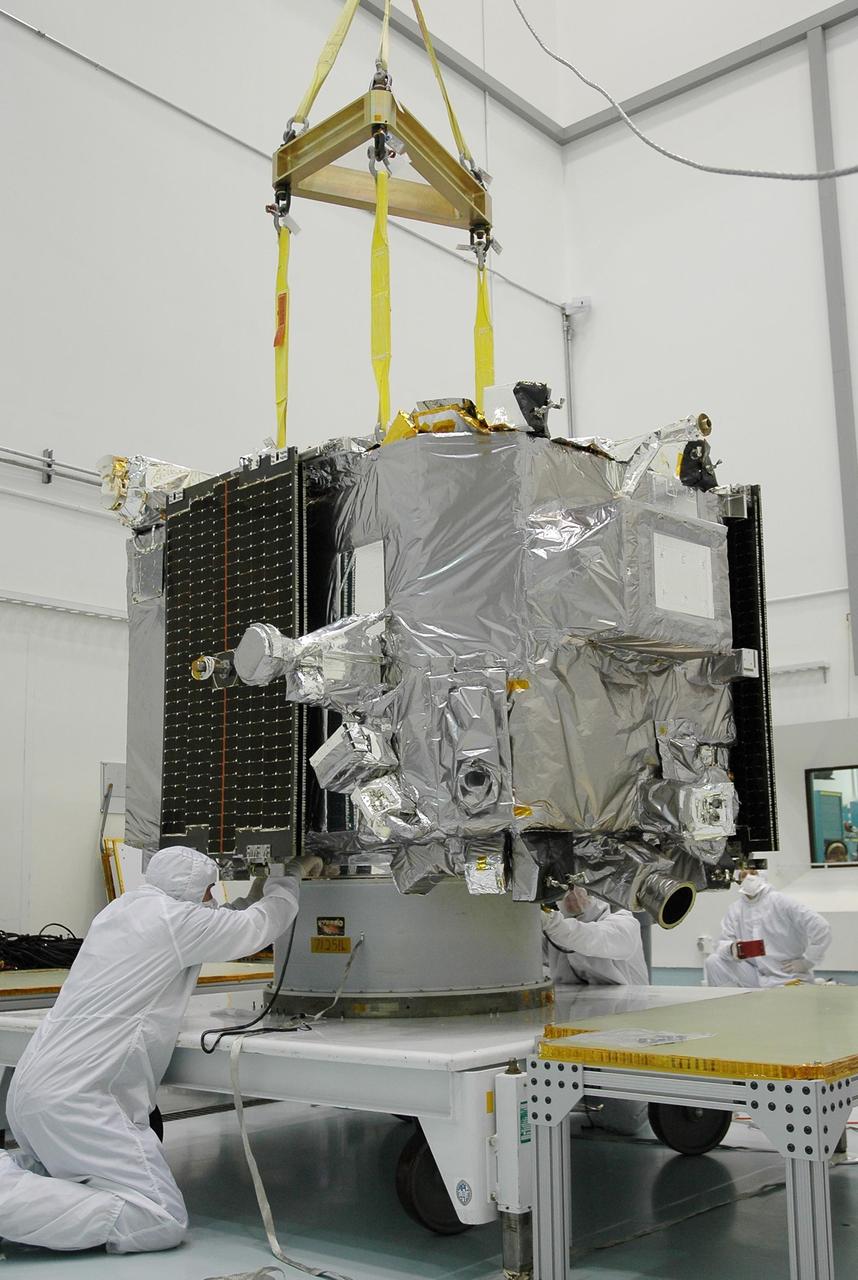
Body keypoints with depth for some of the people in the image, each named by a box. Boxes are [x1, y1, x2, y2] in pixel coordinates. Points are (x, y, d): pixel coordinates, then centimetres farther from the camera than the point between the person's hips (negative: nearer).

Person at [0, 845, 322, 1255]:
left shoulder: (122, 908, 16)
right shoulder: (172, 917, -10)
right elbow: (261, 925, 1)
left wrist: (260, 890, 34)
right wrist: (294, 873, 18)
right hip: (72, 1098, -10)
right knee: (163, 1221, -11)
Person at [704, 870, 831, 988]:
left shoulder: (780, 902, -10)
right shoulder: (735, 909, 4)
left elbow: (821, 927, -14)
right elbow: (723, 943, 0)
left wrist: (806, 962, -12)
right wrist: (731, 949, -25)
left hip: (788, 978, -4)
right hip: (757, 976, 4)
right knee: (713, 961, -15)